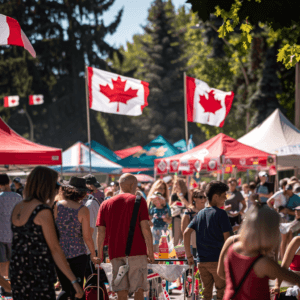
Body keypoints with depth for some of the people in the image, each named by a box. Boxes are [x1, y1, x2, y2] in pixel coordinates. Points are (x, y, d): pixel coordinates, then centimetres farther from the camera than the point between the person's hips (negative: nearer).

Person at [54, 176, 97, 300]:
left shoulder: (56, 206, -4)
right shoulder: (83, 210, -10)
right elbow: (87, 236, -10)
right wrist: (93, 254, 5)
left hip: (59, 253, 3)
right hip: (78, 254, -3)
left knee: (65, 289, 17)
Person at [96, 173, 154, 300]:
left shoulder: (106, 204, 12)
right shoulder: (138, 201, 1)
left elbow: (101, 232, 8)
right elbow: (145, 228, -6)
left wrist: (100, 254, 13)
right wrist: (150, 251, -2)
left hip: (115, 253, 3)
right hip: (137, 251, -3)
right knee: (139, 289, 0)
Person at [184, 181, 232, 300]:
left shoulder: (200, 213, 11)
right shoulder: (221, 214, -7)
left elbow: (186, 233, 4)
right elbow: (226, 238, -9)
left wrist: (189, 256, 8)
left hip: (201, 261, 6)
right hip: (217, 260, -6)